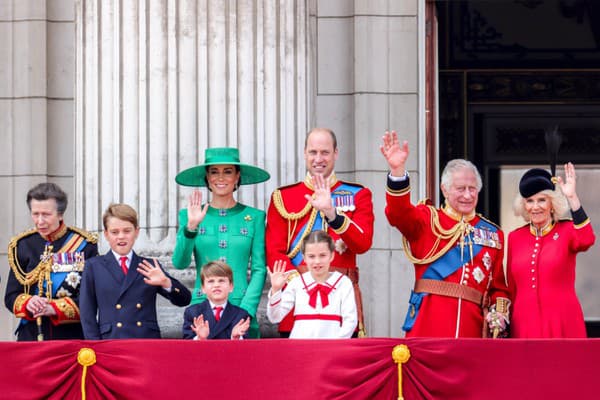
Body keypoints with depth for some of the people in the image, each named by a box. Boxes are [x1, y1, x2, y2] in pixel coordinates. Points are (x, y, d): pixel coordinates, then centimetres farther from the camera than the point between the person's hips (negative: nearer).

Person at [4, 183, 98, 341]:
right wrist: (27, 303, -14)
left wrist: (55, 308, -17)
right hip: (31, 336, 2)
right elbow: (11, 297, 9)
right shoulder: (22, 245, 8)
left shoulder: (84, 245, -1)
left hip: (73, 336, -2)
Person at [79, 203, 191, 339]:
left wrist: (165, 282, -12)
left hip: (148, 339, 1)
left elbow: (183, 300, 8)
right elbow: (88, 313, 9)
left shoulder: (150, 267, 15)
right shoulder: (93, 267, 13)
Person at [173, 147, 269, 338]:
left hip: (242, 306, 0)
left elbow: (259, 269, 4)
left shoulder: (254, 217, 7)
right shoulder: (189, 215, 8)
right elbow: (180, 263, -3)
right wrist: (191, 227, -17)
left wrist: (246, 311, -7)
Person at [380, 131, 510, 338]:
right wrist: (397, 170, -29)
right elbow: (399, 214, -13)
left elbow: (498, 287, 17)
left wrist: (498, 314, -4)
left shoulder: (493, 234, 16)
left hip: (471, 327, 3)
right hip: (427, 327, -3)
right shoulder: (428, 219, 8)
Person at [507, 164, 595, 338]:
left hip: (562, 325, -3)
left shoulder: (567, 230, 1)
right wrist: (508, 326, 11)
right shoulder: (515, 237, 10)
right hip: (524, 326, 3)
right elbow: (511, 289, 14)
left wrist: (572, 198, -26)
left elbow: (586, 240, -23)